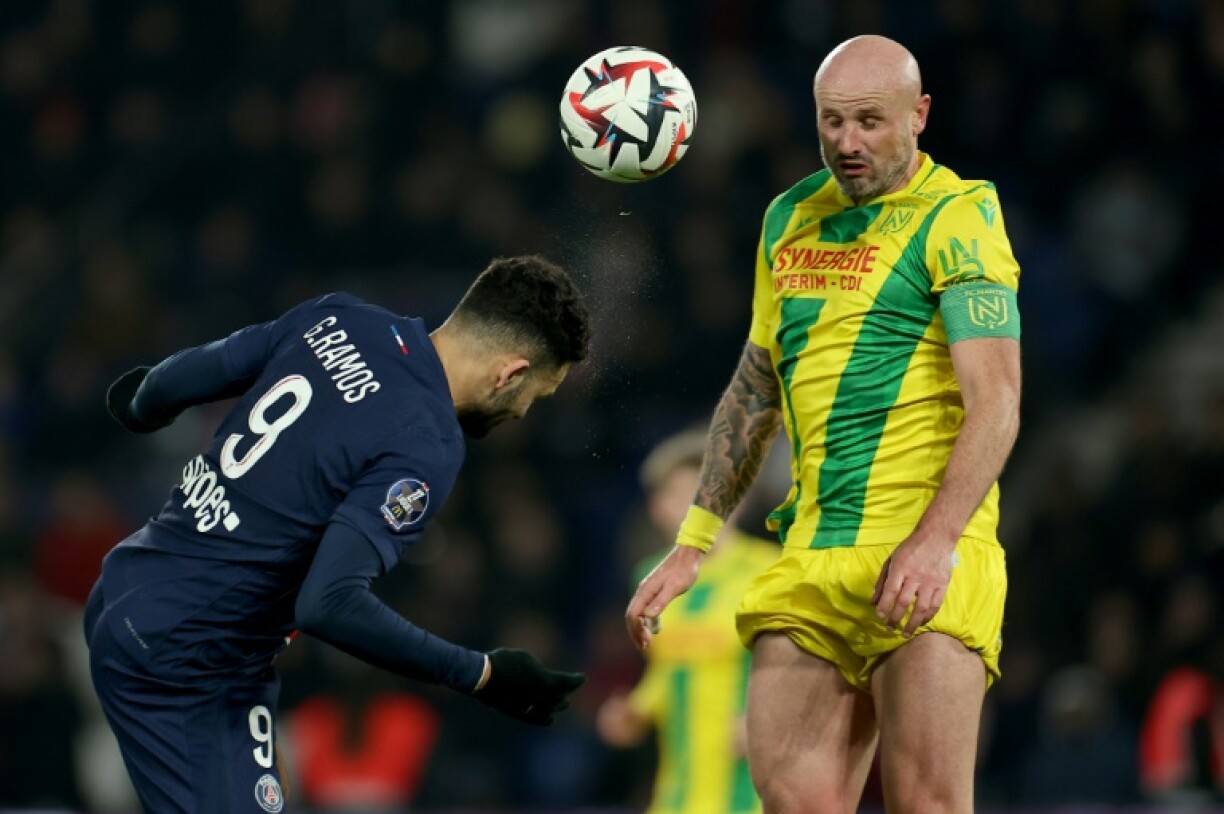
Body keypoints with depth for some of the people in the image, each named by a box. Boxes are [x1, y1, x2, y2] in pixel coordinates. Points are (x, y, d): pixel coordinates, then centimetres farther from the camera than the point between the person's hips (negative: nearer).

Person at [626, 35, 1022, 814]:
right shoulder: (791, 219, 18)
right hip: (808, 564, 6)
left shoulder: (957, 218, -3)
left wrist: (935, 541, -26)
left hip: (925, 562, -6)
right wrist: (692, 546, 22)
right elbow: (754, 391, 27)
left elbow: (996, 400, -13)